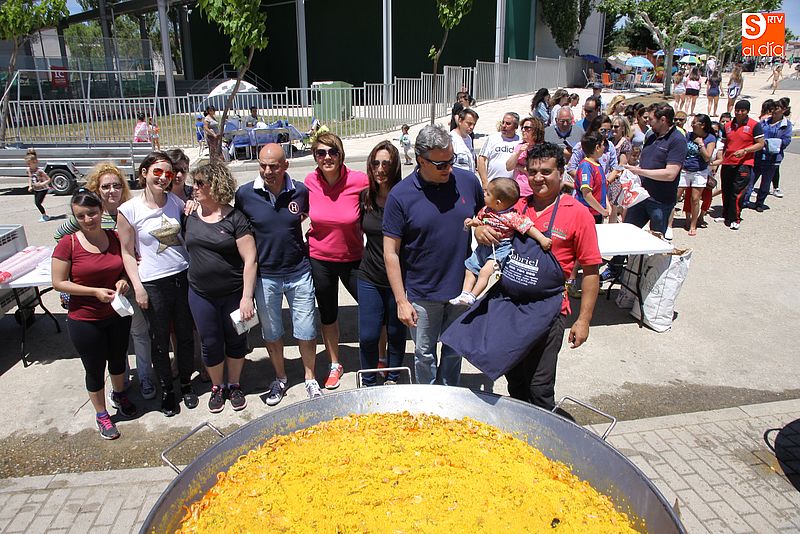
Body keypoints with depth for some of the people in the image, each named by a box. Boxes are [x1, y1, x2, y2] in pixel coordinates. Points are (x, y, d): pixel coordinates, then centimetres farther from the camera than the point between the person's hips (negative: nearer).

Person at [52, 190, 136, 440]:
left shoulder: (115, 238, -4)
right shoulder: (68, 244, -14)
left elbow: (127, 267, 10)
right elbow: (59, 283, -12)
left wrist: (123, 281, -11)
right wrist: (95, 291, -22)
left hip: (118, 315, 4)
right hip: (85, 320, -3)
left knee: (118, 359, 23)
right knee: (95, 369, 12)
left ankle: (119, 395, 50)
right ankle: (101, 414, 33)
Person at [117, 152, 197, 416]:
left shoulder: (176, 201, 2)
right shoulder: (129, 210, -7)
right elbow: (127, 253, -3)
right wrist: (138, 287, -8)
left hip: (183, 276, 3)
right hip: (153, 283, -3)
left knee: (185, 335, 15)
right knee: (160, 340, 10)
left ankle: (186, 384, 34)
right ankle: (166, 389, 29)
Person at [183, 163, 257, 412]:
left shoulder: (235, 218, -12)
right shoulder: (190, 216, 2)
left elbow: (250, 259, -14)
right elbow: (182, 245, 18)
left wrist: (247, 297, -17)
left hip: (234, 294, -3)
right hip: (201, 295, 3)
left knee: (236, 340, 12)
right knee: (210, 343, 13)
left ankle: (234, 385, 33)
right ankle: (217, 387, 34)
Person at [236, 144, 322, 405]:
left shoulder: (300, 191, -7)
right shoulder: (245, 194, -9)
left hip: (299, 273, 0)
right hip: (265, 276, 0)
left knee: (306, 332, 7)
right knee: (271, 333, 15)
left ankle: (310, 379, 28)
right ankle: (280, 379, 36)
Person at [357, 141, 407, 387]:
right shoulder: (365, 196, 0)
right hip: (370, 276, 3)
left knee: (396, 333, 13)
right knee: (368, 336, 4)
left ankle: (392, 380, 36)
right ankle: (369, 384, 27)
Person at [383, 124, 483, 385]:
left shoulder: (468, 181, -4)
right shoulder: (400, 195, -13)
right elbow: (391, 253, -11)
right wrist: (401, 301, -12)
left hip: (463, 288, 3)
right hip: (422, 294, -2)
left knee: (455, 351, 19)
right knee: (424, 355, 14)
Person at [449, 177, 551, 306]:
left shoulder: (511, 216, -21)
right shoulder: (486, 210, 0)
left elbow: (528, 227, -20)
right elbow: (478, 219, 18)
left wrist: (542, 239, -25)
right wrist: (473, 222, -5)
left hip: (501, 248, -8)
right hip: (484, 246, 8)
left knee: (485, 271, -22)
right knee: (470, 268, 10)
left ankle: (472, 297, -12)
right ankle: (465, 294, 16)